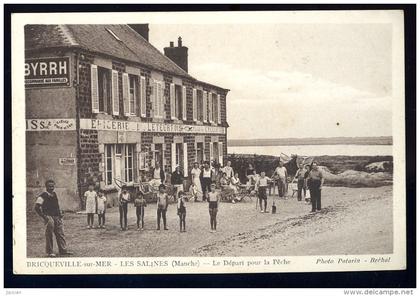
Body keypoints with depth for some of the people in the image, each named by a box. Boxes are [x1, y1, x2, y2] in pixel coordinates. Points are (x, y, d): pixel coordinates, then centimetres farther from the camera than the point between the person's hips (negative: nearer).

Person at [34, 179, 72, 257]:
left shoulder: (54, 194, 14)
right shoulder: (43, 196, -9)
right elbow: (37, 207, -14)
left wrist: (60, 214, 17)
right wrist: (43, 216, -17)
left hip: (57, 217, 7)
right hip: (49, 217, -7)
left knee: (60, 233, 8)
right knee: (49, 235, -4)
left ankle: (63, 250, 14)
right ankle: (49, 252, 3)